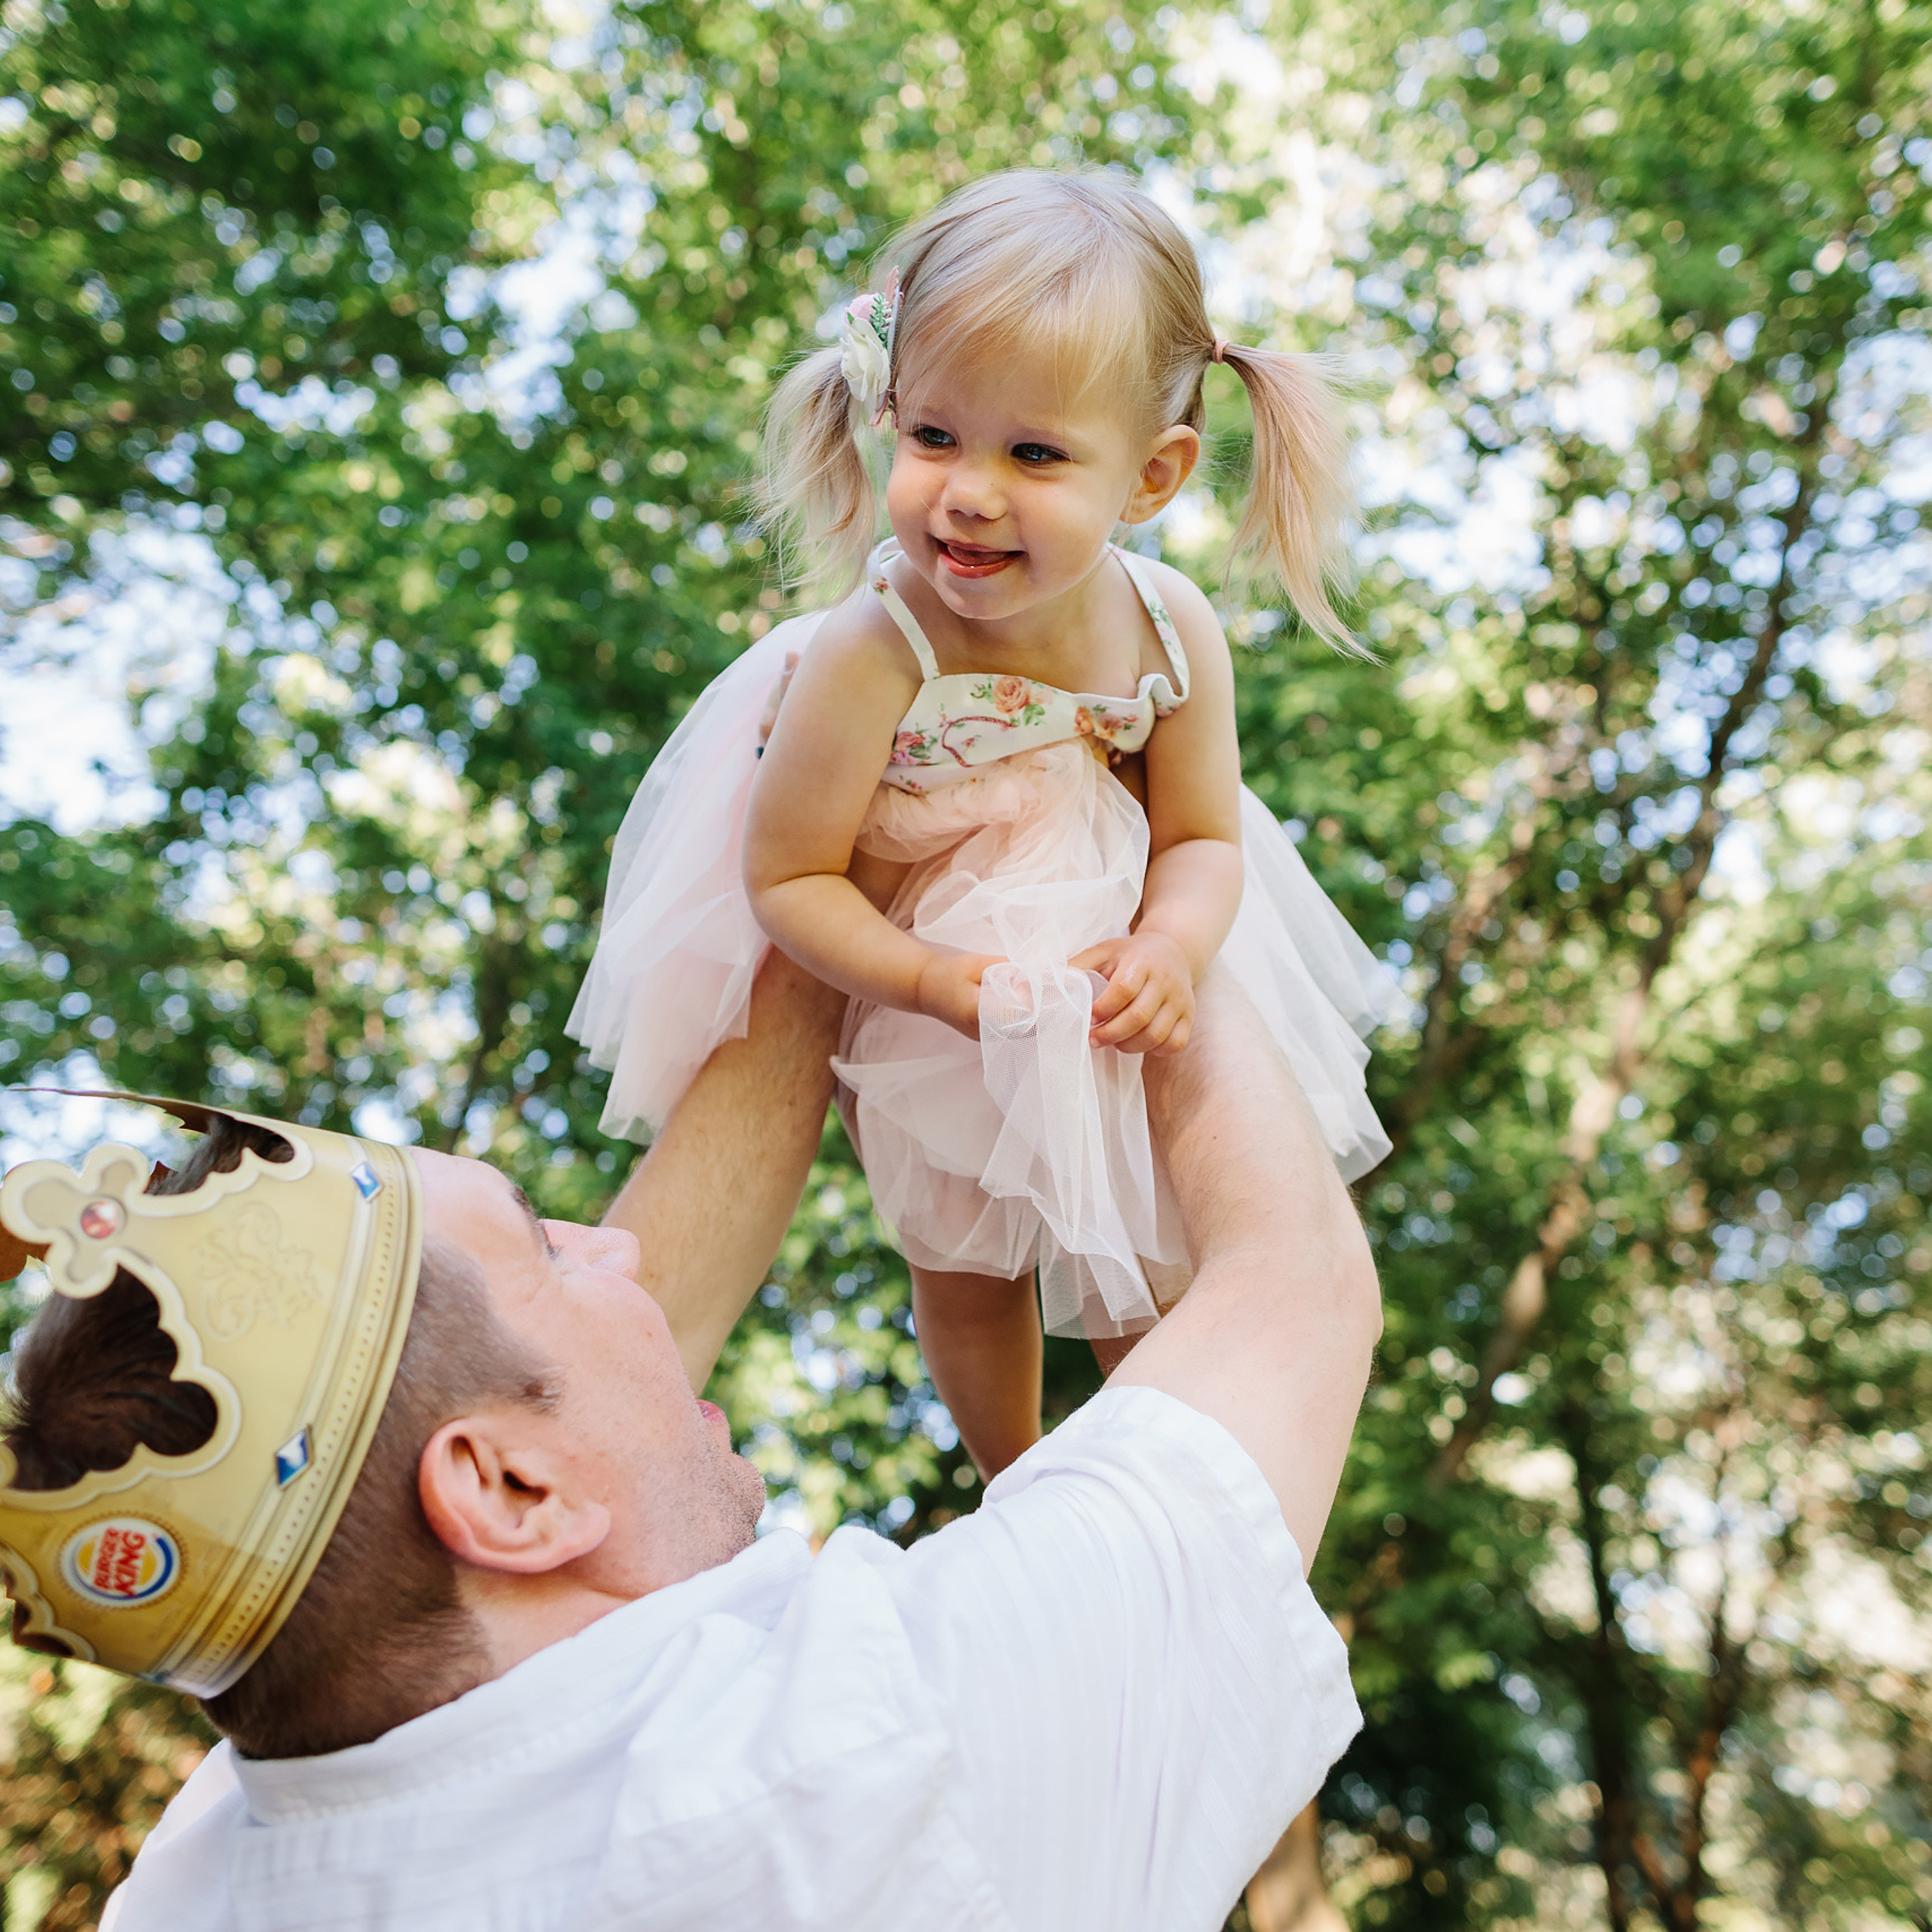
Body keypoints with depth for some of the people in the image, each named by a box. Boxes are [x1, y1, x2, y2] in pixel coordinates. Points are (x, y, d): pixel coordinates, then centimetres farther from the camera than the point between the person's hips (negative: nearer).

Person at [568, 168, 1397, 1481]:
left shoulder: (1173, 632, -25)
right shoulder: (870, 663, -36)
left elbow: (1203, 839, -13)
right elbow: (785, 876, -25)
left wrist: (1170, 949, -33)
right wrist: (933, 980, -37)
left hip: (1111, 982, 3)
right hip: (915, 1005, -2)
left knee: (1157, 1275, 20)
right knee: (965, 1271, 22)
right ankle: (1014, 1486, 54)